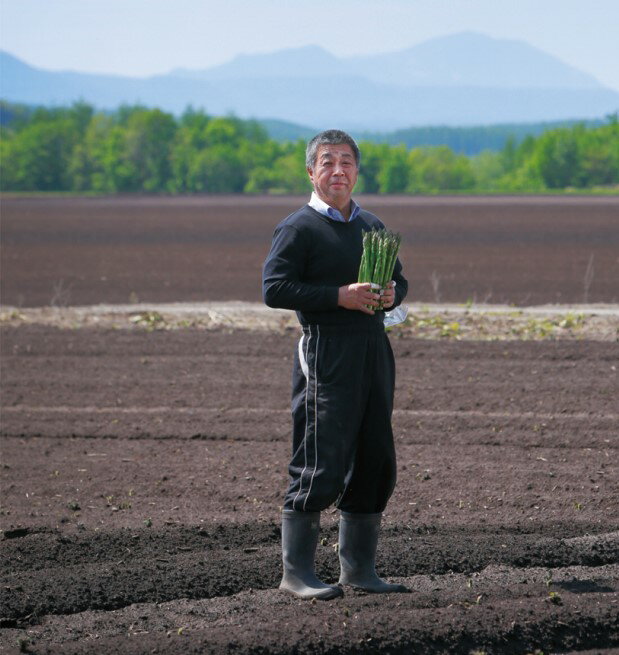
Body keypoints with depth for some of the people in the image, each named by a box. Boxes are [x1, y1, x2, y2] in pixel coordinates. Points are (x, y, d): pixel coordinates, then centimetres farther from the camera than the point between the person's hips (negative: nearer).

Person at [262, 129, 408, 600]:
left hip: (374, 349, 7)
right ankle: (296, 571, -2)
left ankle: (358, 569, 19)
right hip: (325, 353, -7)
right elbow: (275, 288, -12)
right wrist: (339, 296, -19)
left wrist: (390, 294, 2)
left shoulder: (373, 226, 18)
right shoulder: (299, 228, -4)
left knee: (374, 462, 9)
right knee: (320, 464, -9)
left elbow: (398, 278, 27)